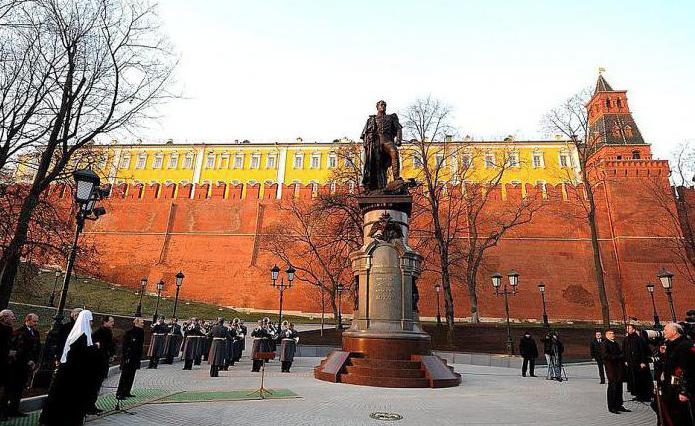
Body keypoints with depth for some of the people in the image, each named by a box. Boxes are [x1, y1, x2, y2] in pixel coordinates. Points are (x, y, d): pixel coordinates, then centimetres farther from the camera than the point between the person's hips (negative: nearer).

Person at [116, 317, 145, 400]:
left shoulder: (141, 332, 8)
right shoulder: (129, 333, -14)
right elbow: (125, 346, -15)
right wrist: (126, 357, -18)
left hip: (135, 358, 7)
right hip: (128, 358, -7)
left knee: (131, 376, 12)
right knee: (124, 375, -2)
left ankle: (126, 392, 21)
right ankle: (119, 393, 6)